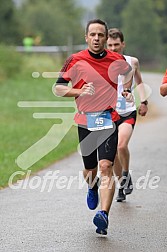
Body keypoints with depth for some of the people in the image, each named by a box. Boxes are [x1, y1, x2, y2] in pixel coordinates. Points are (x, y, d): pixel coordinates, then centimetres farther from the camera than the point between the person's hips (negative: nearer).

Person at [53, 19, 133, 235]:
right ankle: (92, 187, 50)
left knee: (105, 166, -19)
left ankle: (104, 216, -26)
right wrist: (80, 91, -16)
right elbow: (57, 88, 1)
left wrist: (127, 94, 3)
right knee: (90, 171, 12)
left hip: (109, 120, -1)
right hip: (85, 121, 1)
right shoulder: (75, 60, -1)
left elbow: (129, 75, 23)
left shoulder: (118, 60, 2)